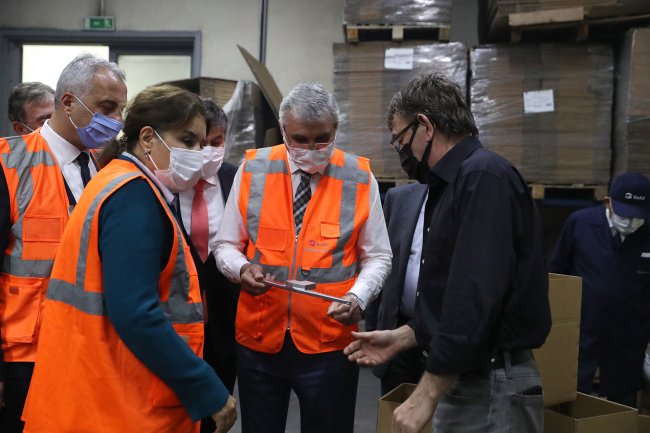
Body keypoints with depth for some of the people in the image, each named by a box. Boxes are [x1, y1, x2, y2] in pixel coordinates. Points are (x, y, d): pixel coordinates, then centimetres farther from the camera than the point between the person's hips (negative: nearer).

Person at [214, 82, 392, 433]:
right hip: (258, 337, 1)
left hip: (328, 342, -1)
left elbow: (377, 257, 2)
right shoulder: (252, 170, -1)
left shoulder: (359, 178, -3)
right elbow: (226, 246, 6)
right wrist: (242, 268, -16)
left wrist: (357, 297, -16)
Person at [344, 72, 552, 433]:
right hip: (462, 380, 9)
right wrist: (403, 337, 14)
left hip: (491, 387, -9)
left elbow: (477, 297, -26)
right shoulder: (455, 183, 14)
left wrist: (426, 395, -23)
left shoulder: (484, 177, -17)